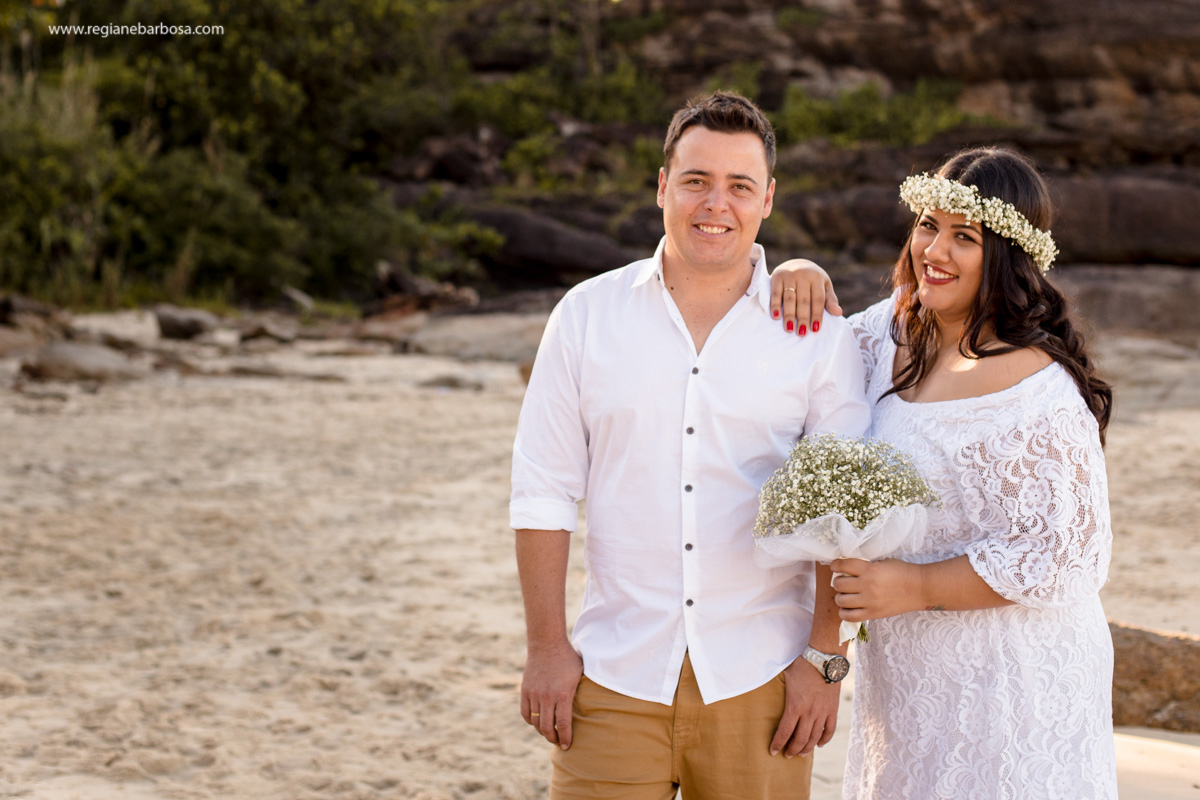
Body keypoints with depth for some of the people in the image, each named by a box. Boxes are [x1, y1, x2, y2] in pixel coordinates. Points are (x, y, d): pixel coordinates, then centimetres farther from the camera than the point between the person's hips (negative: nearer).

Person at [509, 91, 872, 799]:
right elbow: (543, 492, 4)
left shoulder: (820, 336, 1)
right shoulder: (587, 314, 3)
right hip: (614, 680, 1)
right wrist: (547, 646, 0)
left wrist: (826, 657, -3)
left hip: (758, 683, 0)